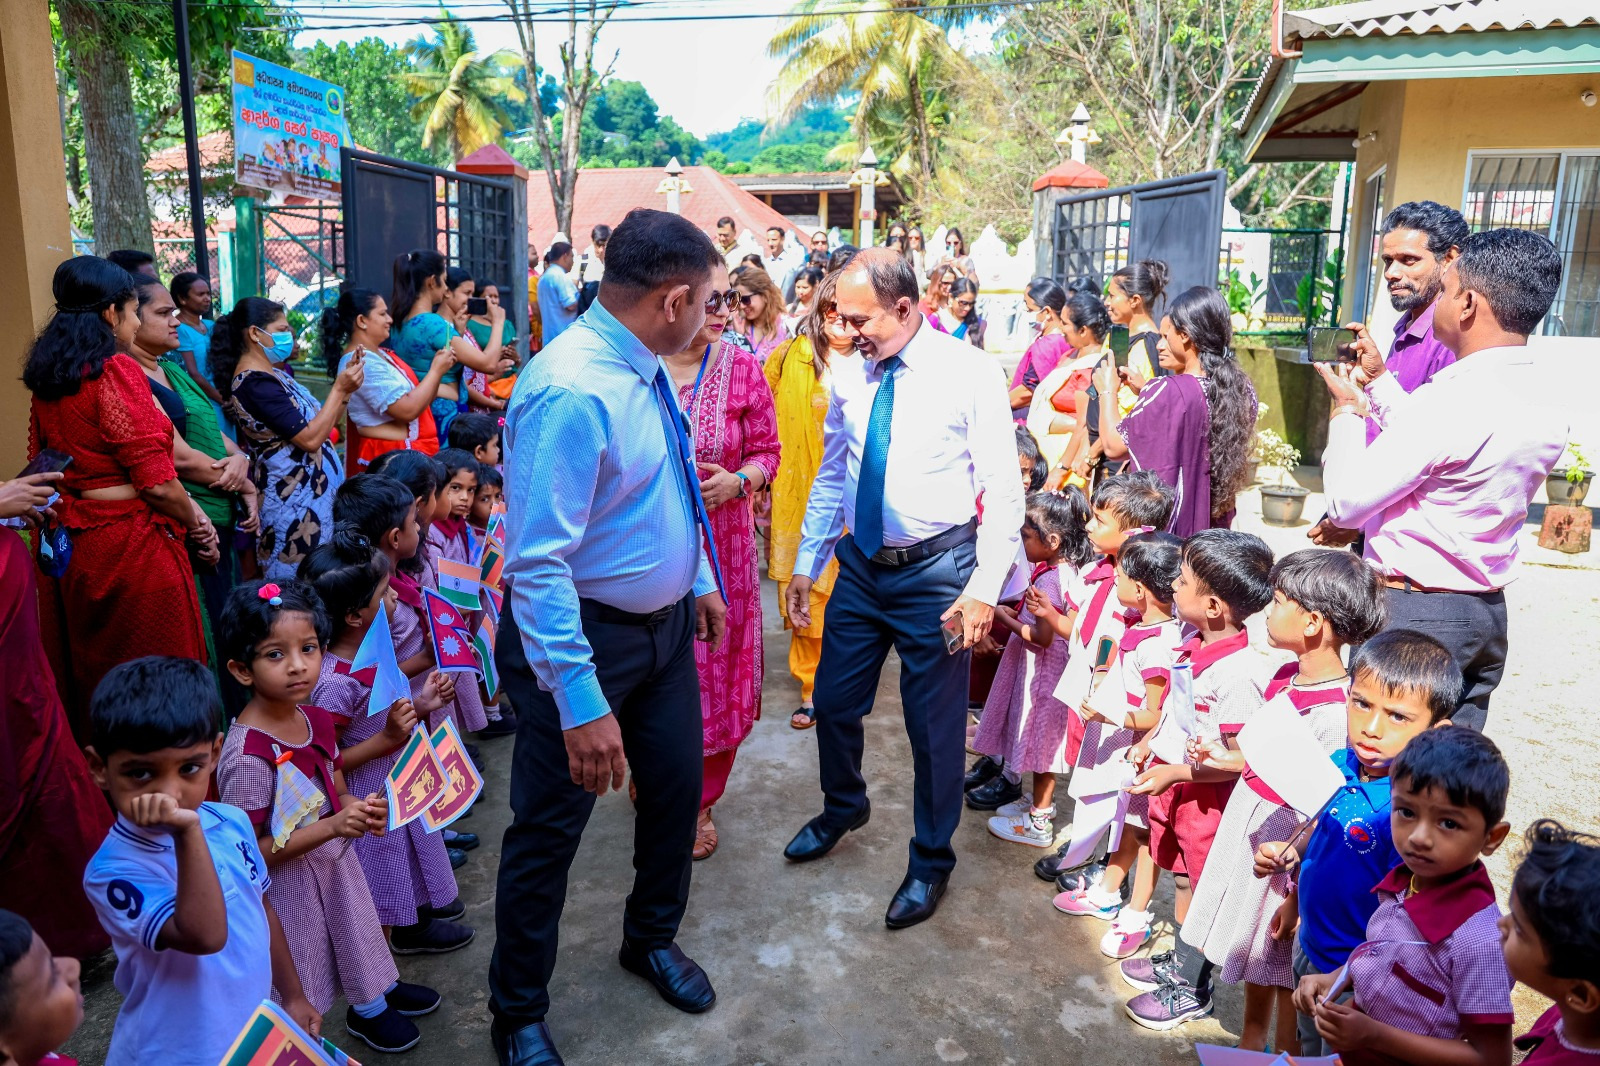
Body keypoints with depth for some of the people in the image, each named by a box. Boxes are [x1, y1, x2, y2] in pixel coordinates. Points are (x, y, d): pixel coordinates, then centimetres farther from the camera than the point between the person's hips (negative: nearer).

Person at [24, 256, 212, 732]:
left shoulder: (46, 379, 8)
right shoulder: (118, 371, -16)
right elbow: (156, 482, -18)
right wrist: (196, 523, -2)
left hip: (70, 544, 8)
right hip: (131, 544, -8)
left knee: (89, 673, 20)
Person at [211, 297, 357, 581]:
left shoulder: (275, 374, 11)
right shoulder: (255, 382, -18)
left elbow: (320, 423, 15)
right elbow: (310, 438, -22)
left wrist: (344, 388, 1)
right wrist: (340, 389, -17)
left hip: (313, 492, 10)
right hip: (294, 500, -10)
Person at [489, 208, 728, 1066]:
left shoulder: (645, 369, 0)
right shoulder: (572, 392, -29)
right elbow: (537, 564, -30)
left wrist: (700, 579, 21)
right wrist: (581, 704, -31)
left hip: (665, 620, 9)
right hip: (584, 637, -8)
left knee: (677, 787, 22)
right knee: (549, 828, 9)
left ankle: (652, 939, 49)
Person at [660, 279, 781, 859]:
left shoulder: (742, 367, -4)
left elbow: (767, 452, 0)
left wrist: (738, 481, -19)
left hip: (721, 544, 0)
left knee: (715, 673, 8)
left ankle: (700, 803, 29)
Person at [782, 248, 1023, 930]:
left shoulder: (969, 374, -12)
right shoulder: (848, 377, 3)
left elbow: (1003, 492, -12)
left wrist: (984, 589, -18)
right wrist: (805, 565, 12)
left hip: (936, 571, -5)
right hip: (861, 566, 5)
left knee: (936, 725, 7)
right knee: (834, 703, 16)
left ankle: (931, 861, 30)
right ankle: (843, 808, 47)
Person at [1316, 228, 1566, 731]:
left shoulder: (1450, 400, -23)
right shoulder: (1543, 410, 4)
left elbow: (1345, 504, -18)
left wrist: (1347, 411, -3)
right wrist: (1379, 382, 21)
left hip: (1413, 611, -8)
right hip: (1487, 614, 9)